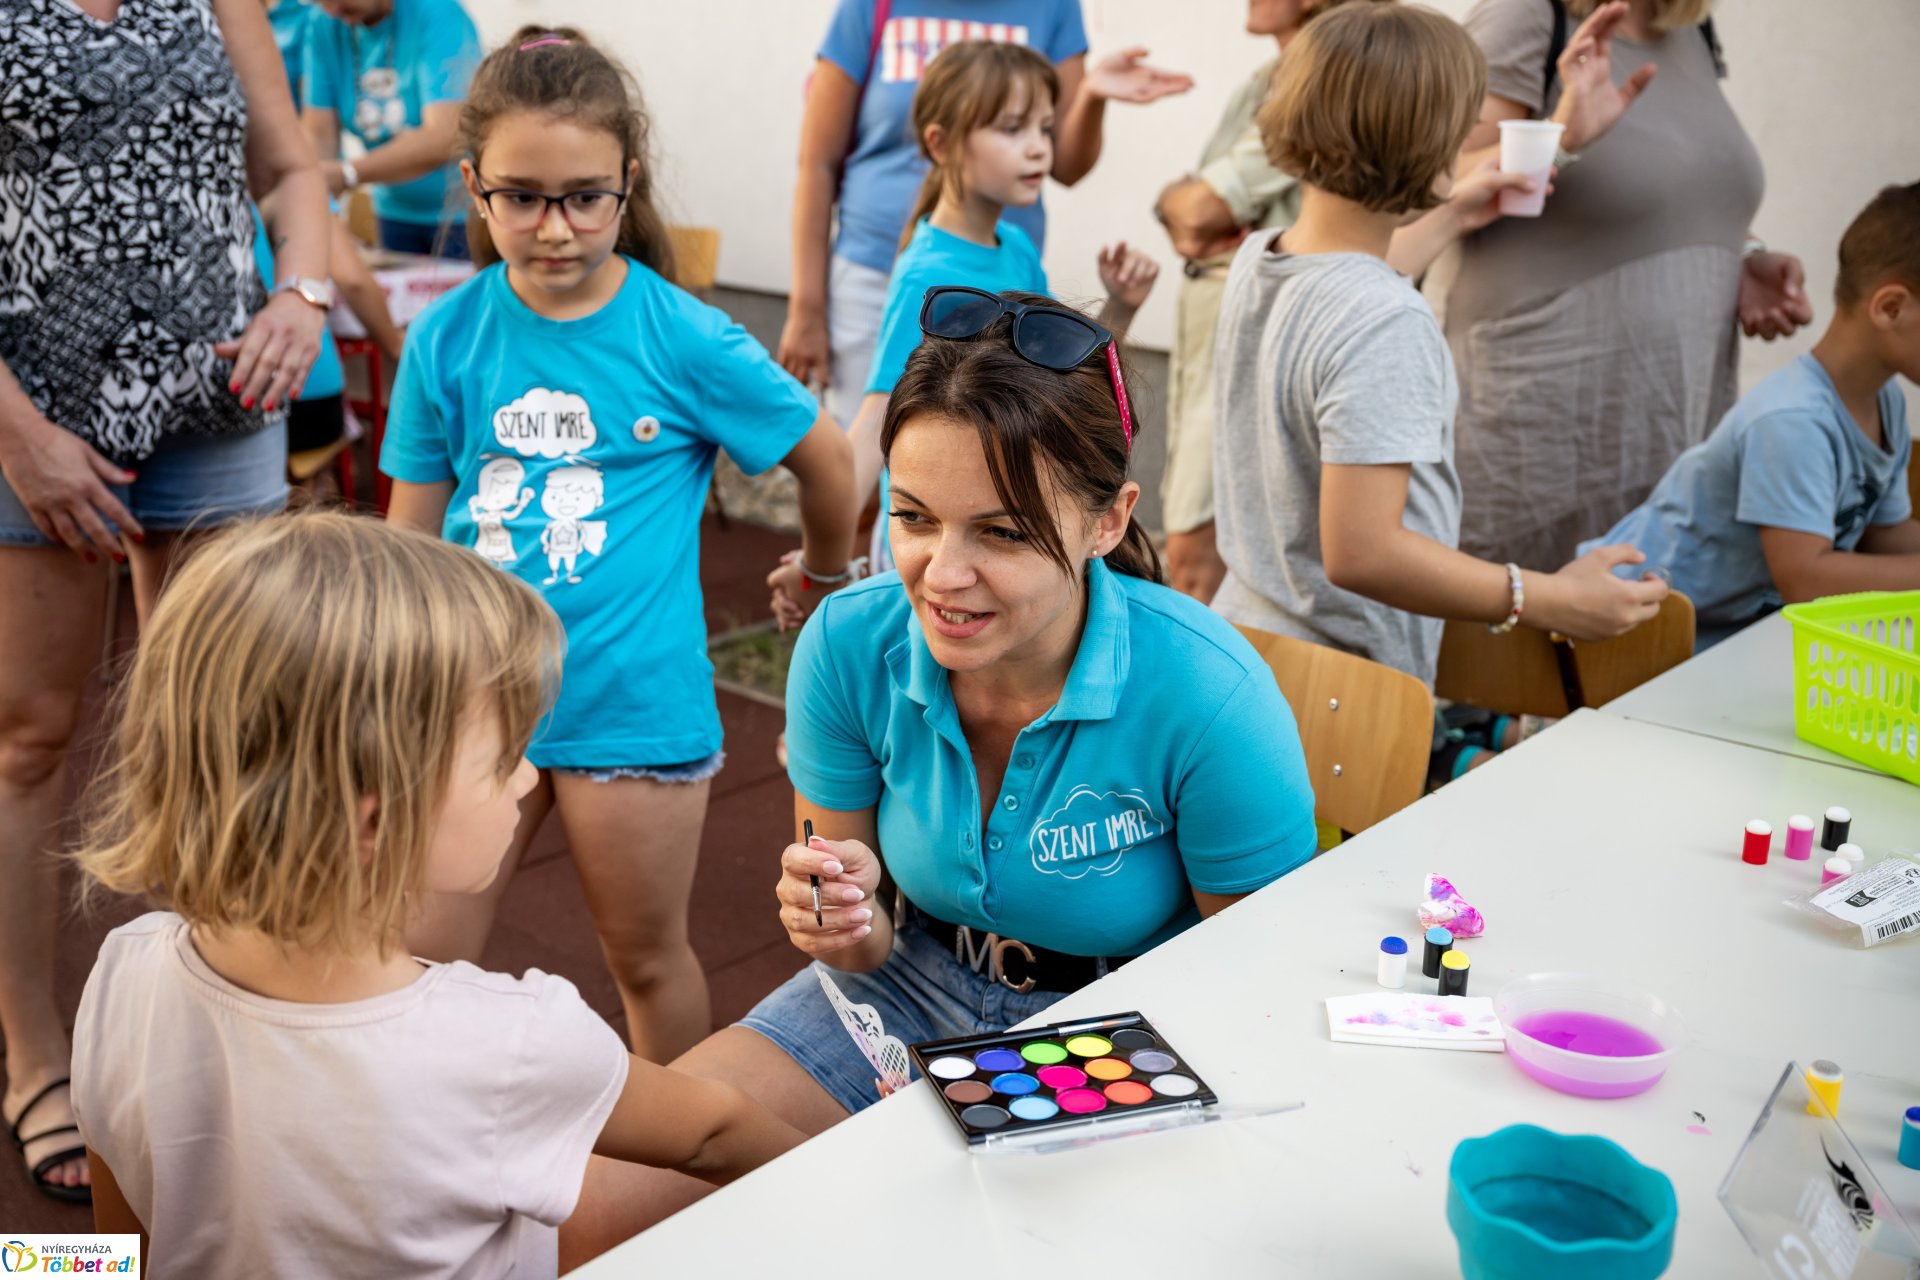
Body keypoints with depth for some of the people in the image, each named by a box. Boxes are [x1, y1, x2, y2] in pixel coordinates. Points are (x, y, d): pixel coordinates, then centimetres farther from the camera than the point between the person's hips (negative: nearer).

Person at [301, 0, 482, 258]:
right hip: (396, 213, 5)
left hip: (465, 213, -5)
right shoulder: (322, 26, -2)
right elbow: (318, 133, -4)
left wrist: (346, 175, -36)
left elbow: (444, 139, -29)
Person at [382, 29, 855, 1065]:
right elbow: (413, 532, 6)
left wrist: (828, 574, 19)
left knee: (647, 959, 15)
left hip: (637, 707, -2)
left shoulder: (684, 339, -9)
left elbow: (823, 455, 5)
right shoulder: (446, 339, -2)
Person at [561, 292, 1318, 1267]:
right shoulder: (849, 646, -14)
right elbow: (869, 947, -1)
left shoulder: (1209, 695, -25)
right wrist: (846, 922, -26)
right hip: (914, 992, 4)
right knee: (594, 1212, -7)